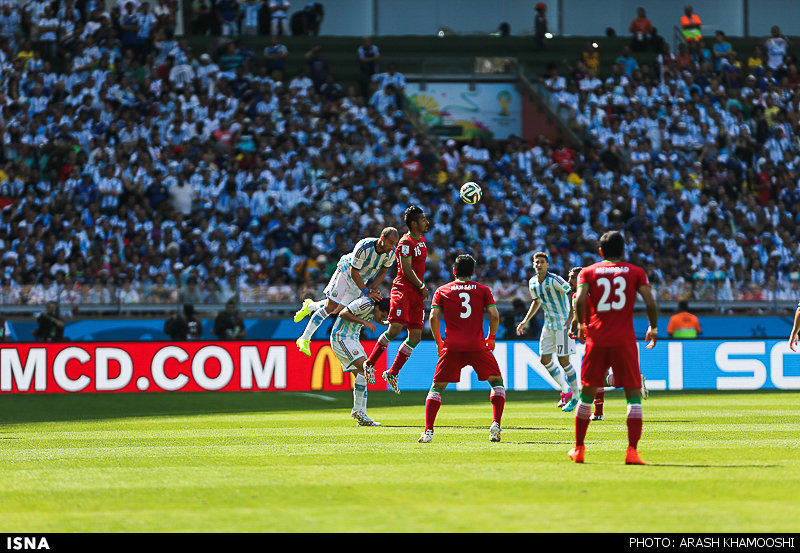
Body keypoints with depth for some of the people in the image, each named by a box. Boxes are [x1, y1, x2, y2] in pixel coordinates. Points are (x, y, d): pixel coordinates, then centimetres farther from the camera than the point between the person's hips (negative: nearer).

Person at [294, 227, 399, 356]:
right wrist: (366, 292, -29)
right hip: (346, 272, -6)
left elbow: (382, 273, -2)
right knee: (330, 307, -11)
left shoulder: (391, 253, -19)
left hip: (362, 280, 6)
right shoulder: (364, 248, -37)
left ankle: (310, 306, 39)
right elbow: (354, 272, -28)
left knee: (337, 310, 10)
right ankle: (304, 340, -3)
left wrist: (371, 289, -14)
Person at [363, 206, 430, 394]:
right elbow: (406, 269, -16)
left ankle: (392, 373, 12)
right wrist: (421, 286, -10)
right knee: (395, 329, -20)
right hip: (402, 290, -8)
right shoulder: (406, 242, -11)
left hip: (417, 294, 9)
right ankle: (369, 363, -6)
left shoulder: (422, 240, 17)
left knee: (415, 336, 2)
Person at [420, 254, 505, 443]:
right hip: (477, 346, 0)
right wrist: (491, 338, 14)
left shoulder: (442, 291, 11)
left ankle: (428, 431, -1)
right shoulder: (483, 290, 10)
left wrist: (439, 342, 11)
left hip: (451, 347, 1)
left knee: (437, 387, 11)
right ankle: (496, 425, -4)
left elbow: (433, 317, 1)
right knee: (497, 383, 14)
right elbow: (494, 315, -1)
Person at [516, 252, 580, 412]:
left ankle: (575, 395, 7)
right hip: (549, 324, 8)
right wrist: (525, 321, 18)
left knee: (563, 361, -8)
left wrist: (571, 318, -28)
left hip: (563, 323, -8)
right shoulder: (533, 282, 5)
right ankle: (565, 391, 22)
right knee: (545, 359, 6)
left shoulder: (554, 280, -19)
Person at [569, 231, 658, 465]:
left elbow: (580, 300, -8)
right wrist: (653, 328, 11)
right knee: (633, 395, 1)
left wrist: (581, 325, 7)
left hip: (596, 340, 1)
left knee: (586, 393, 14)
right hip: (625, 340, -1)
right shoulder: (636, 272, 7)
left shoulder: (588, 272, 8)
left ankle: (578, 449, 20)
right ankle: (632, 451, -12)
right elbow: (650, 303, -4)